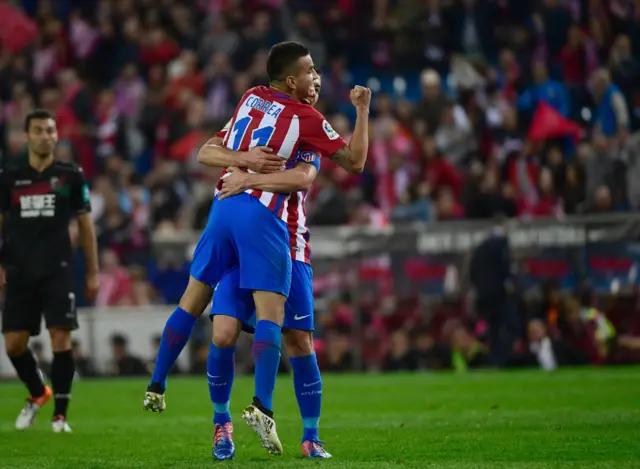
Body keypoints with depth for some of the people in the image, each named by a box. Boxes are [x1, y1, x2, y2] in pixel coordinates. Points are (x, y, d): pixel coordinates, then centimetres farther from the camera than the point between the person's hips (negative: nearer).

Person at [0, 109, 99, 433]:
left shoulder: (70, 175, 3)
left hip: (58, 271, -2)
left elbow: (85, 225, 8)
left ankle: (60, 414, -2)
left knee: (61, 339, -10)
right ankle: (37, 393, 27)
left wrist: (93, 272, 6)